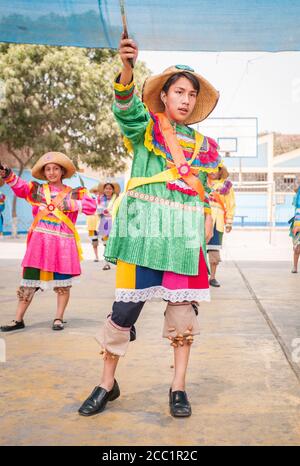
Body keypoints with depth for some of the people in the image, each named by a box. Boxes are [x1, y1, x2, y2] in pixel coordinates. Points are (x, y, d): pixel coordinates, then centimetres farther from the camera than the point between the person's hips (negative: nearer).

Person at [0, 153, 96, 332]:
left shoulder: (74, 193, 7)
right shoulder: (38, 190, 12)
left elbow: (91, 206, -5)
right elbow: (20, 187, -6)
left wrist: (70, 204, -16)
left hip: (63, 243, -1)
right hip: (40, 242, 1)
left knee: (62, 281, 3)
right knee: (29, 279, 2)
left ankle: (59, 318, 17)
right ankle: (19, 320, 10)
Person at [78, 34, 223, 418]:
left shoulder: (204, 146, 17)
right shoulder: (146, 127, 6)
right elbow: (127, 108, -16)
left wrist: (208, 220, 7)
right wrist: (127, 69, -35)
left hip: (186, 232, 4)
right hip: (143, 226, -3)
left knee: (183, 308, 3)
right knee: (126, 306, -4)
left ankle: (178, 387, 18)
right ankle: (107, 384, 15)